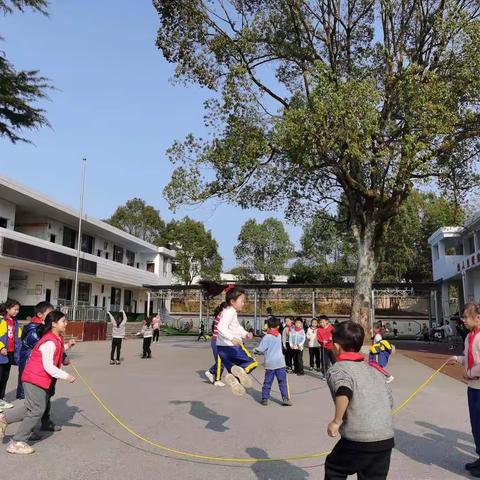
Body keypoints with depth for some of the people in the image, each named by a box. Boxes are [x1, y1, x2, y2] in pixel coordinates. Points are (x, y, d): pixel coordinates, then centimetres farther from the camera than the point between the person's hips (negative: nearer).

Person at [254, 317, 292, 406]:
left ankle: (265, 399, 10)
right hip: (280, 362, 3)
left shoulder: (267, 337, -9)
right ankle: (285, 399, 3)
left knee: (267, 382, 6)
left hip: (270, 363, -3)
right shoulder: (279, 335, 6)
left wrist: (255, 349, 10)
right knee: (283, 382, 5)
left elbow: (260, 349, -10)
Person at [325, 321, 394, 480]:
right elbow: (390, 401, 19)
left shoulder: (337, 369, -4)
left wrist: (336, 421, -15)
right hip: (386, 440, 5)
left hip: (358, 442, -5)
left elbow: (344, 391, -25)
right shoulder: (374, 370, 17)